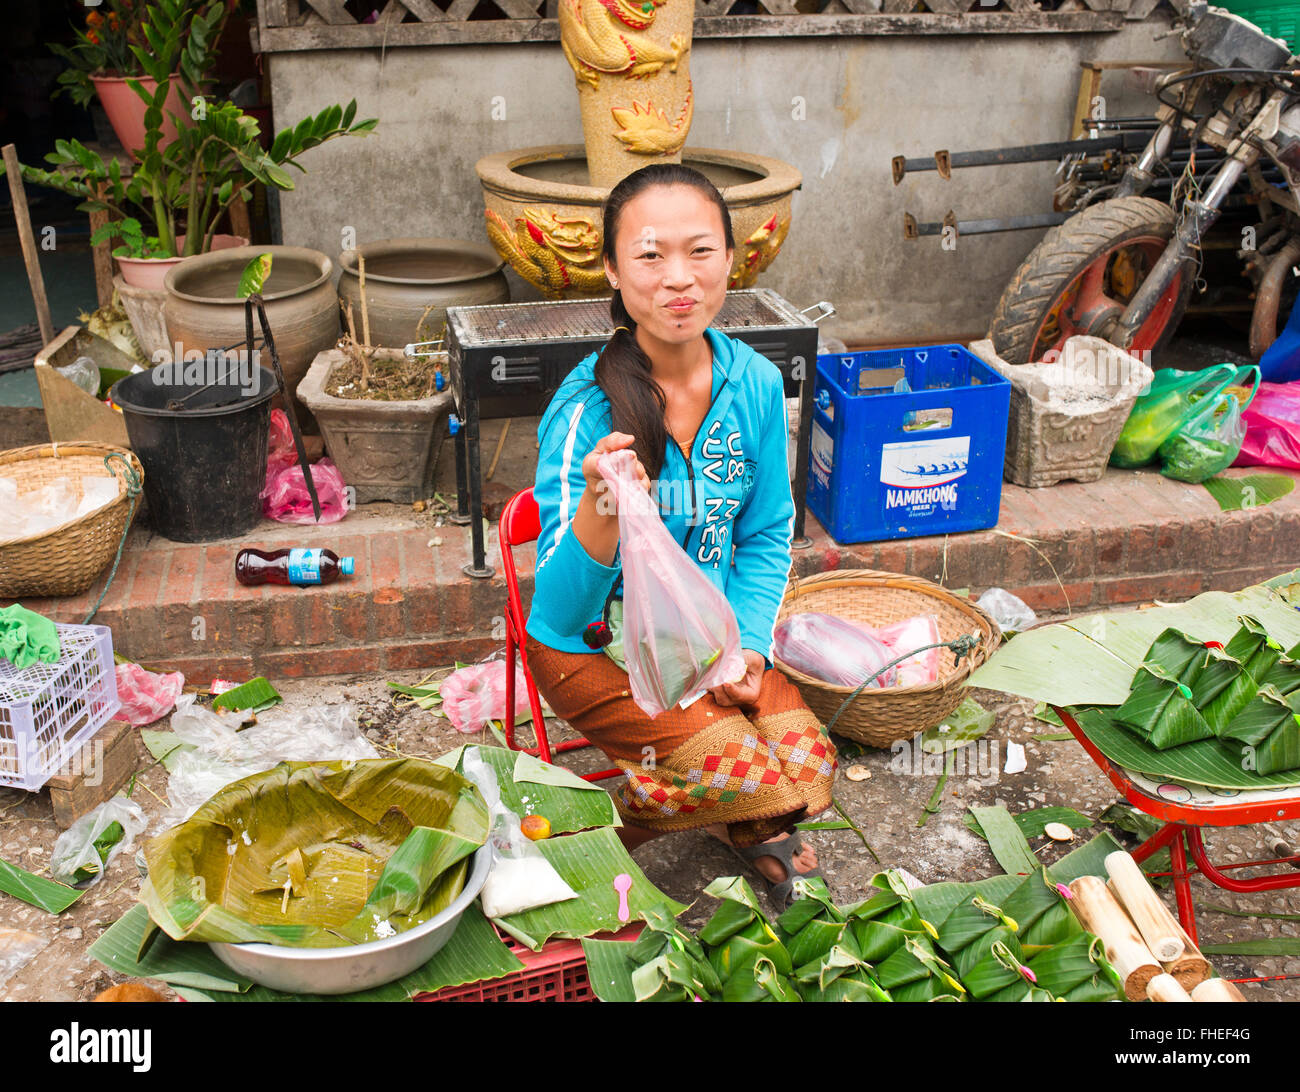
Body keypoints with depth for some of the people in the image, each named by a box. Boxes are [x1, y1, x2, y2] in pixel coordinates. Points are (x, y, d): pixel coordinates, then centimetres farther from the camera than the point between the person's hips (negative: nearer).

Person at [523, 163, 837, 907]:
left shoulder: (756, 382, -9)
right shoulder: (587, 409, -24)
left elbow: (765, 536, 6)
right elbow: (562, 608, -28)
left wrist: (747, 646, -8)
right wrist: (600, 513, -48)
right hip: (597, 649, -4)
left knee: (810, 768, -14)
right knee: (749, 774, -20)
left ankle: (742, 824, 21)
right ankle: (607, 824, 11)